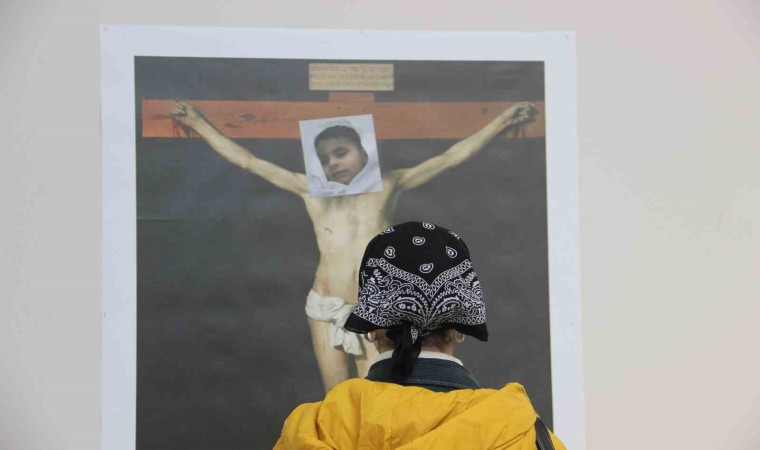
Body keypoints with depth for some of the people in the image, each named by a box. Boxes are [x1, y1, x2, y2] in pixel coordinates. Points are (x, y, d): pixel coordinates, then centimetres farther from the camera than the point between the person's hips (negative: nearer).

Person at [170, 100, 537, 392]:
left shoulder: (387, 185, 7)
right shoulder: (312, 190, 8)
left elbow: (449, 158, 4)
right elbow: (247, 161, 9)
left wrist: (502, 121, 0)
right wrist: (198, 123, 8)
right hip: (325, 308, 1)